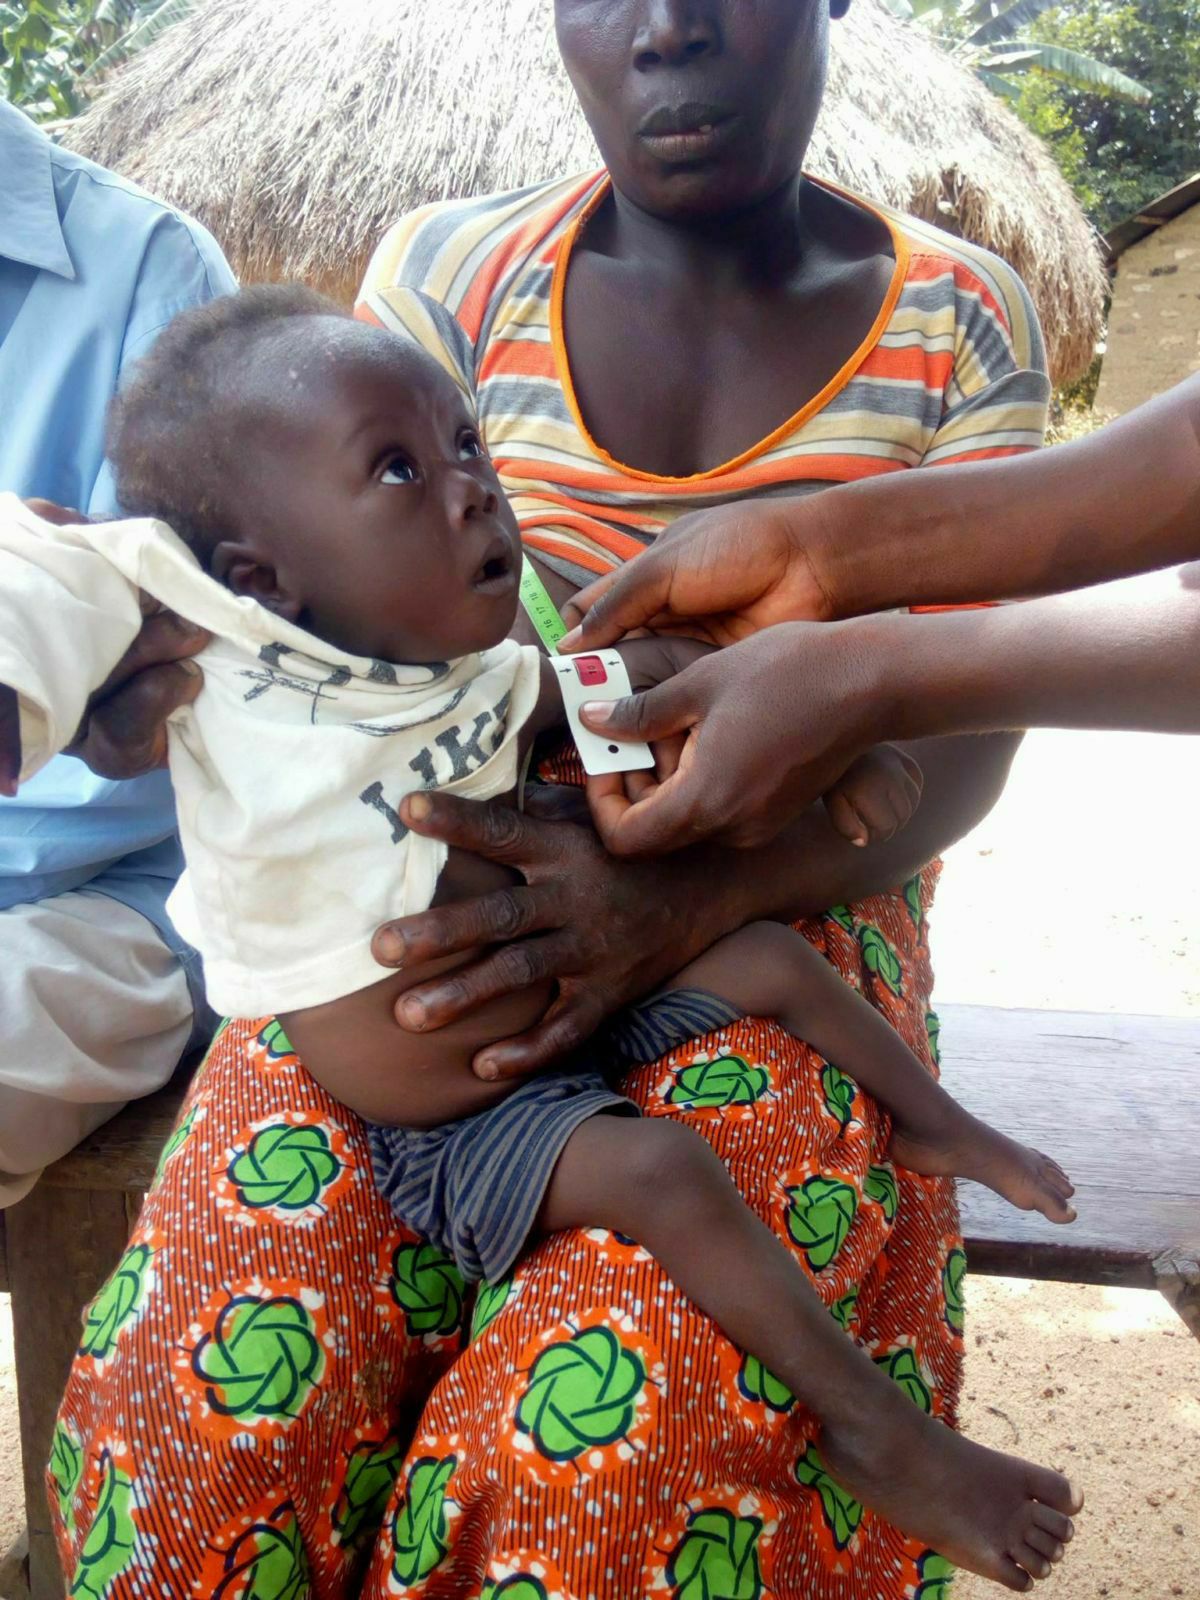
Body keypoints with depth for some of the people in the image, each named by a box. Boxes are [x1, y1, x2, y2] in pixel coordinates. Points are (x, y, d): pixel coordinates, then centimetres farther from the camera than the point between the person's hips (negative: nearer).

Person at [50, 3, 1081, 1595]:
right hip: (448, 916, 2)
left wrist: (690, 896, -25)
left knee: (593, 1429, -28)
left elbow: (962, 731, -5)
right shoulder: (454, 266, 6)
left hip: (784, 912, -1)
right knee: (212, 1387, -22)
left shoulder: (960, 318, 4)